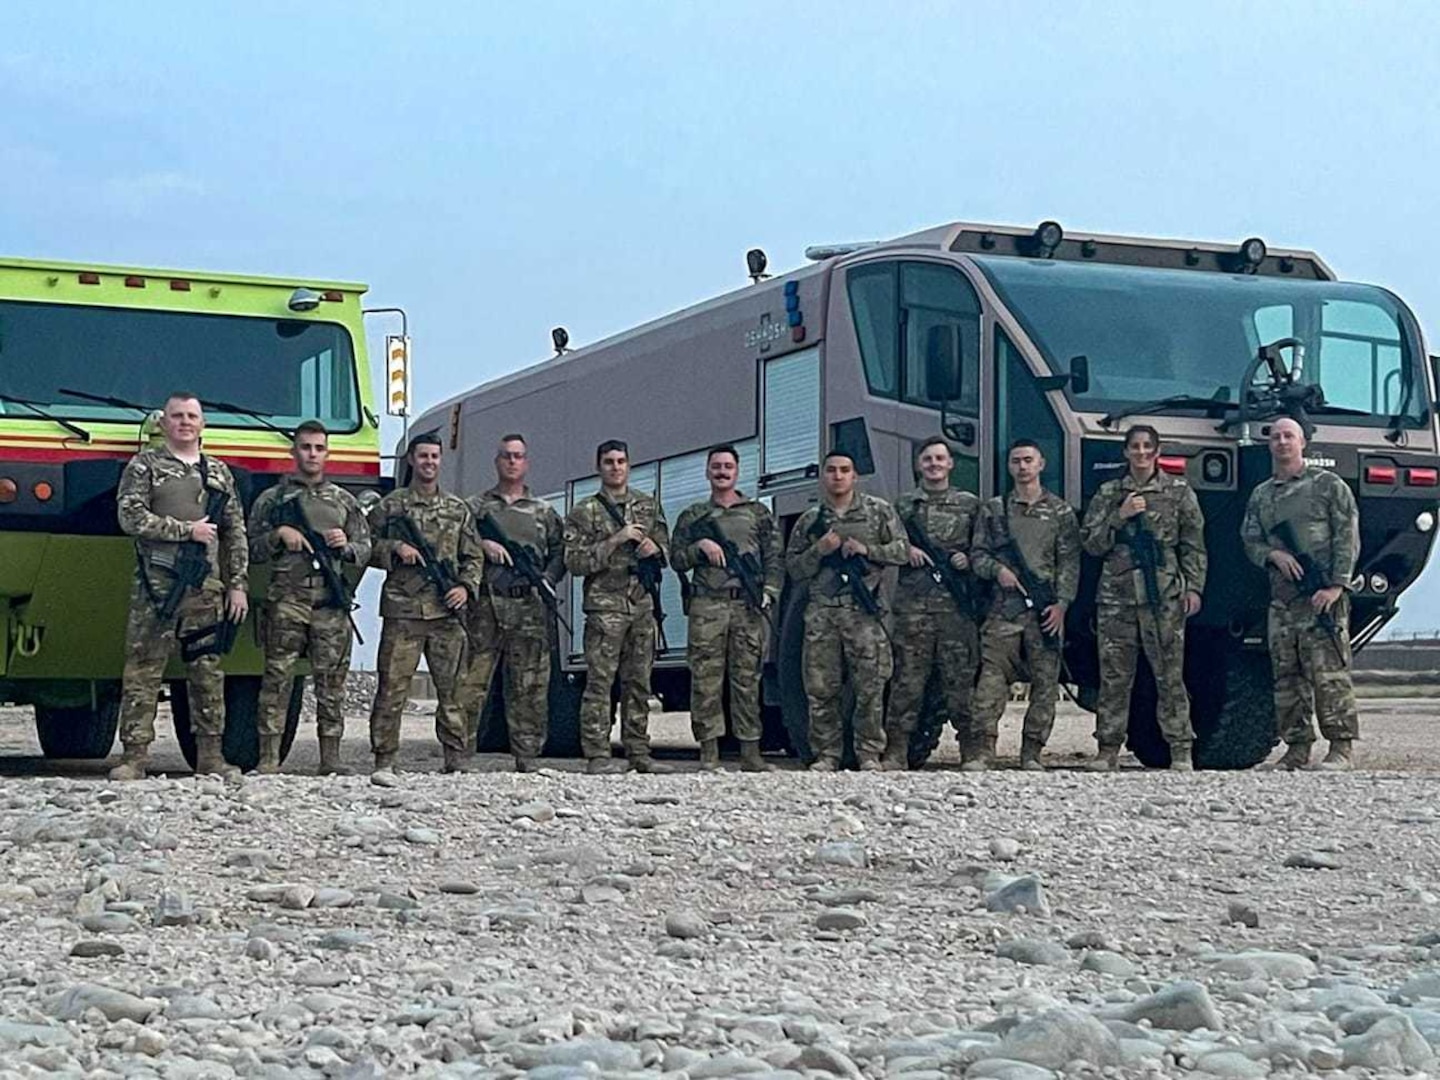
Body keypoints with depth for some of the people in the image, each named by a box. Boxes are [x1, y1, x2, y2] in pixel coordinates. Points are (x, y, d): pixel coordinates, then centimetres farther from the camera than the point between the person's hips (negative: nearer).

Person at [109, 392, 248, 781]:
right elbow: (131, 518, -7)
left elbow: (236, 534, 16)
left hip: (207, 588, 4)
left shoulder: (219, 472, 17)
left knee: (208, 673, 4)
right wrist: (187, 530, -9)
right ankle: (135, 755, -4)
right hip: (157, 586, -3)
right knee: (143, 672, -5)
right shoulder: (144, 466, 6)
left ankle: (210, 754, 9)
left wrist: (237, 584, 8)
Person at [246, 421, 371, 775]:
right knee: (277, 680, -5)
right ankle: (269, 759, -4)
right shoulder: (272, 499, 11)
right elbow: (251, 551, 9)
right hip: (285, 602, -2)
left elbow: (365, 552, 19)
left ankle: (331, 758, 6)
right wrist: (279, 536, -8)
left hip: (332, 603, 2)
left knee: (331, 682, 2)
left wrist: (346, 546, -2)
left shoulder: (344, 501, 17)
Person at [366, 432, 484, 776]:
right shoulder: (389, 506, 6)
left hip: (447, 612, 3)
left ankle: (460, 759, 10)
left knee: (452, 689, 5)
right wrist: (396, 548, -10)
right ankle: (385, 760, 1)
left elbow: (474, 557, 16)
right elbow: (367, 548, 7)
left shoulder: (458, 509, 15)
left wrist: (466, 587, 0)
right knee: (392, 688, -4)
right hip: (402, 612, -3)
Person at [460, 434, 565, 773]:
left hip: (530, 609, 2)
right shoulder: (475, 506, 13)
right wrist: (481, 544, -10)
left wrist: (546, 580, -3)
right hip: (485, 605, -2)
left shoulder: (544, 512, 17)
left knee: (530, 688, 1)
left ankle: (527, 757, 7)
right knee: (471, 682, -5)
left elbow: (560, 553, 14)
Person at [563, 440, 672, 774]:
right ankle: (597, 755, -8)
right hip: (605, 605, -4)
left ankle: (638, 753, 11)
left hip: (644, 606, 5)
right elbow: (575, 562, -6)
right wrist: (615, 541, -14)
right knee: (600, 683, -7)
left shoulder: (649, 506, 16)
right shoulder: (585, 512, 2)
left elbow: (666, 551, 21)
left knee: (639, 683, 7)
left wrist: (654, 548, -3)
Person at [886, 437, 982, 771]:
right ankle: (896, 753, -3)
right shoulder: (903, 505, 14)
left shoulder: (970, 504, 14)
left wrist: (969, 559, -4)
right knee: (907, 681, -4)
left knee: (961, 680, -1)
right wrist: (905, 551, -4)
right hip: (913, 605, 0)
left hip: (957, 605, 0)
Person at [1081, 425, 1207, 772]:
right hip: (1116, 596, 2)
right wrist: (1119, 517, -7)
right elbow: (1092, 544, 7)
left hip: (1164, 596, -2)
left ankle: (1180, 749, 0)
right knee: (1114, 676, 2)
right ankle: (1108, 748, 7)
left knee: (1170, 674, -3)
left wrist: (1193, 587, -3)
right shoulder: (1108, 493, 12)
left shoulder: (1179, 492, 8)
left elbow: (1193, 545, 6)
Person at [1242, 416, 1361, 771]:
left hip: (1322, 597, -5)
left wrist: (1336, 586, -12)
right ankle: (1297, 747, 9)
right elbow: (1250, 542, 16)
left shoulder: (1328, 485, 4)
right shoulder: (1260, 496, 18)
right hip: (1281, 599, 5)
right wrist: (1273, 555, -6)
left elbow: (1347, 538, -2)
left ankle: (1340, 747, -7)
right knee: (1286, 678, 4)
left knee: (1329, 673, -10)